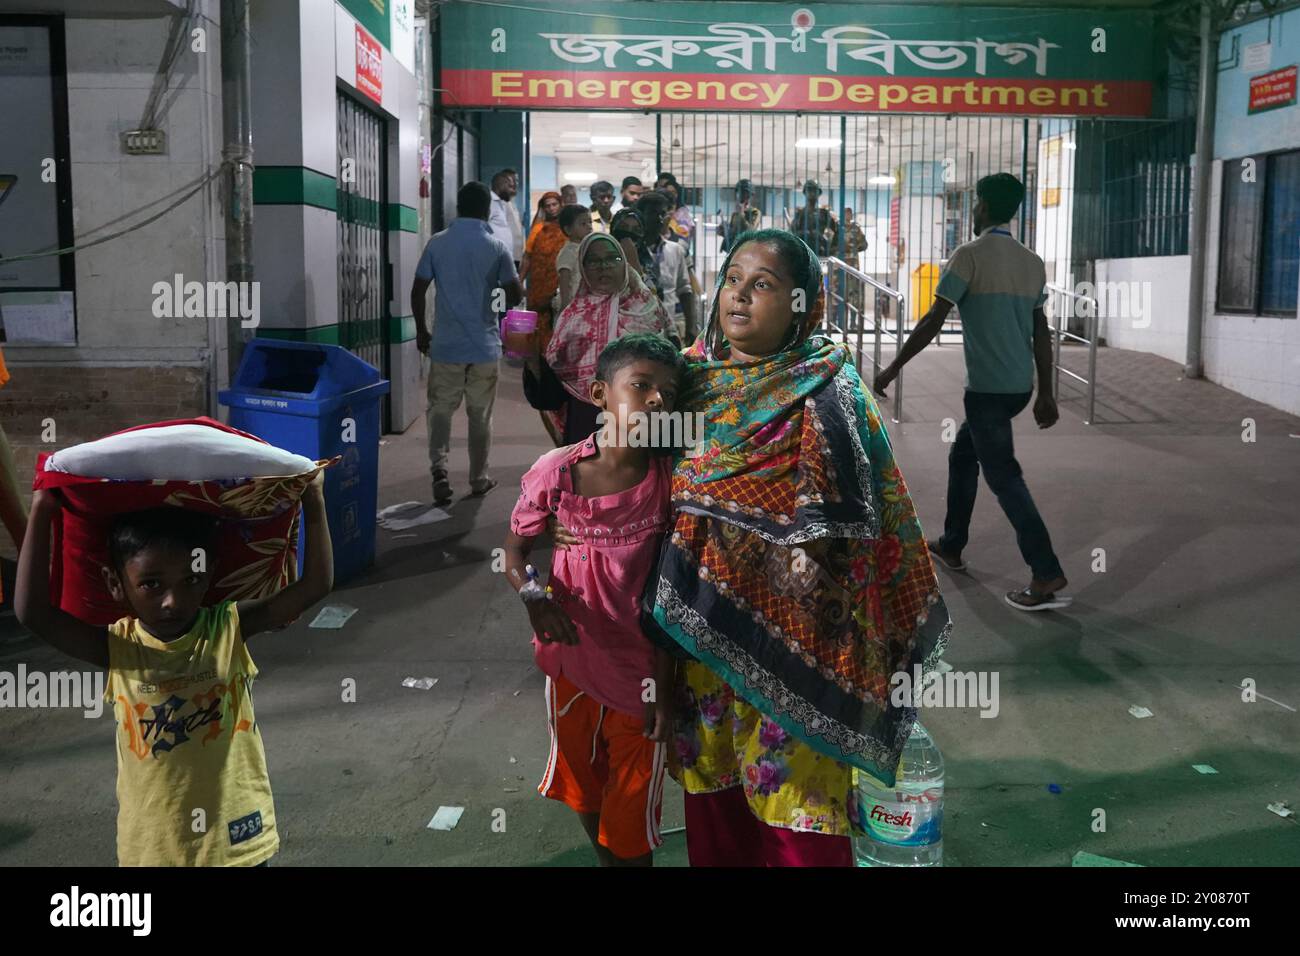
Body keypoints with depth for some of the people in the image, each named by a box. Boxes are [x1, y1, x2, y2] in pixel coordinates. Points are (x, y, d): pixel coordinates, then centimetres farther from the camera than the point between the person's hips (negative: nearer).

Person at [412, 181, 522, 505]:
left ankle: (439, 468, -11)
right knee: (480, 415, 11)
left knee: (440, 409, 9)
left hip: (445, 345, 1)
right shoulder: (496, 246, -5)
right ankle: (479, 479, 19)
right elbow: (516, 294, -4)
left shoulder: (437, 243, -1)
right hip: (484, 345, 0)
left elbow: (418, 291, 0)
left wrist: (421, 330, 13)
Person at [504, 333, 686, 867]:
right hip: (571, 657, 2)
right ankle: (604, 858, 51)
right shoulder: (556, 471, -15)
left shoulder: (669, 481, -15)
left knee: (631, 825, 8)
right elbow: (515, 551, -1)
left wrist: (665, 688, -9)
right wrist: (533, 594, -23)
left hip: (640, 668, -2)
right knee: (583, 788, 25)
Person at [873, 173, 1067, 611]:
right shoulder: (1033, 262, 9)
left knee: (1004, 477, -5)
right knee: (962, 455, 23)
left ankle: (1047, 576, -10)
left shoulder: (971, 255, -11)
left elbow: (933, 321, -12)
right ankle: (951, 546, 32)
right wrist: (1046, 394, 16)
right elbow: (1041, 333, 11)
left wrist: (894, 368, -3)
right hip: (1019, 386, 8)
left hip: (987, 387, -8)